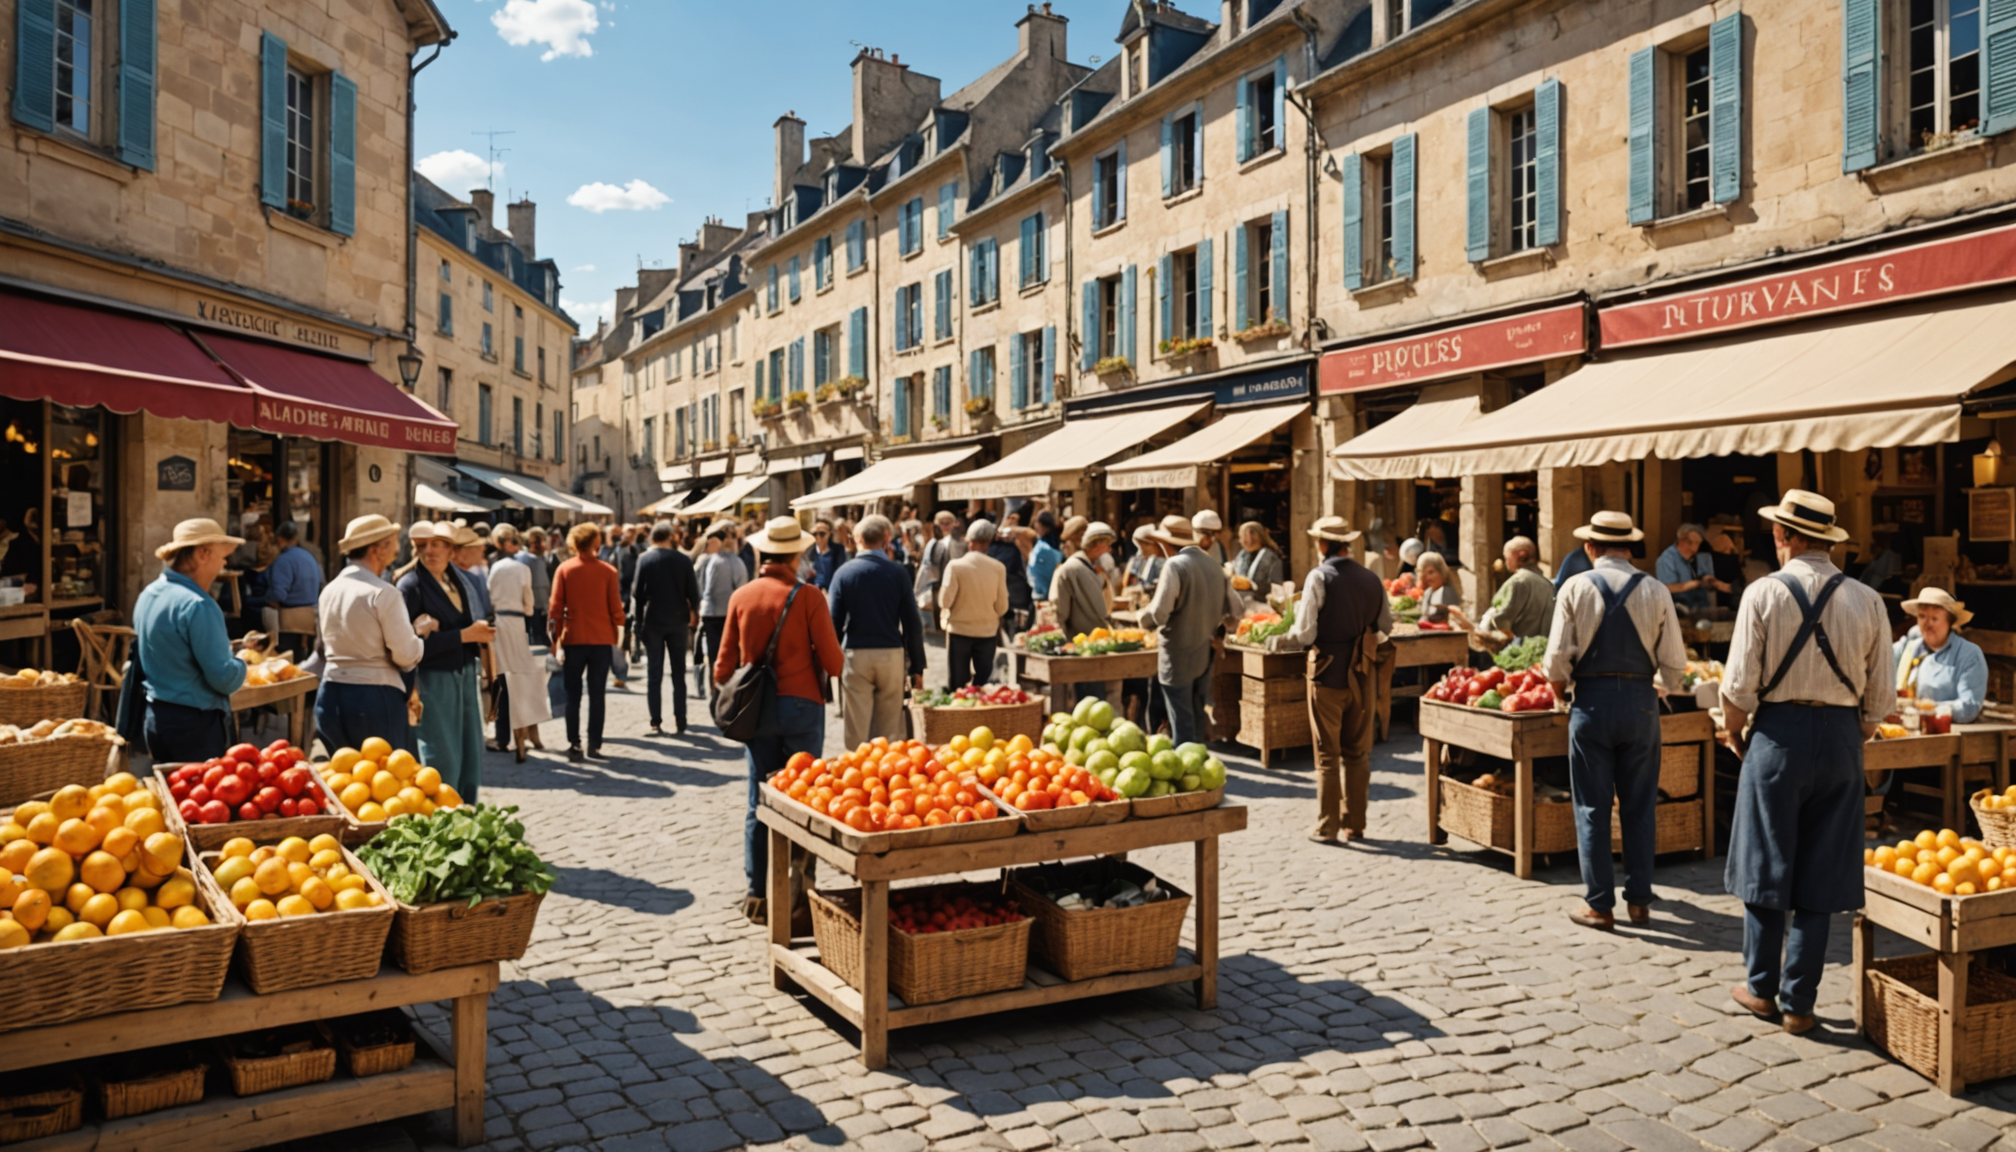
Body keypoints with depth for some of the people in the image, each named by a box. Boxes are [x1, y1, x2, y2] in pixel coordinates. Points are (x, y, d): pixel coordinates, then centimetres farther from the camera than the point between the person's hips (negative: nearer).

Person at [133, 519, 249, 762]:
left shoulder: (147, 595, 8)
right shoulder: (197, 606, -21)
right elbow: (224, 678, -22)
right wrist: (240, 666, 0)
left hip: (155, 717, 9)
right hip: (196, 724, -9)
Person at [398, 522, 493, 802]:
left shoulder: (463, 580, 10)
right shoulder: (411, 585, -11)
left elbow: (477, 624, 19)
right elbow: (414, 644, -20)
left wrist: (483, 635, -4)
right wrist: (465, 635, -19)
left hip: (466, 675, 7)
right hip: (433, 681, -7)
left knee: (472, 757, 11)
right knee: (443, 761, -2)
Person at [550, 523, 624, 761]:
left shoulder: (564, 570, -3)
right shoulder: (608, 571, -4)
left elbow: (555, 607, -3)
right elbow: (616, 607, -3)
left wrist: (556, 637, 5)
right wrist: (616, 635, 9)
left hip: (573, 640, 0)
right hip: (602, 640, 0)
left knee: (573, 695, 8)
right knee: (597, 694, 7)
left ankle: (574, 745, 3)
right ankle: (594, 745, 6)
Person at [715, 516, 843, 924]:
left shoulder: (741, 596, 1)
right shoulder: (808, 597, -9)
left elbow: (725, 662, 4)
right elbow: (833, 662, -10)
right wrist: (826, 662, 12)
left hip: (757, 707, 3)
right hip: (802, 706, -3)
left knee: (758, 802, 11)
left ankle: (757, 894, 15)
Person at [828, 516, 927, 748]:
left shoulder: (844, 572, -2)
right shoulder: (898, 572, -1)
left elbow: (834, 621, -3)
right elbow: (912, 622, -1)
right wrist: (916, 667, 5)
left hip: (855, 655, -1)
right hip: (892, 653, 1)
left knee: (857, 731, 6)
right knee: (890, 730, 10)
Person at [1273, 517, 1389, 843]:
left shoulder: (1319, 577, -13)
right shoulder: (1371, 578, 3)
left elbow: (1305, 634, -15)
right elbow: (1385, 626, 11)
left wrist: (1279, 642, 3)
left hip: (1328, 673, -4)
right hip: (1363, 673, 4)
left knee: (1328, 754, 4)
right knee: (1358, 753, 13)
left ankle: (1326, 827, 8)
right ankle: (1355, 824, 19)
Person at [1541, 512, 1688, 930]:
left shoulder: (1576, 588, -5)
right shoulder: (1656, 592, 0)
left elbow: (1557, 661, -7)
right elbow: (1674, 664, -1)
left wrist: (1562, 692, 11)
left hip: (1592, 701, -2)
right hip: (1641, 702, 2)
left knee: (1592, 806, 6)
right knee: (1639, 806, 13)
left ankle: (1599, 904, 10)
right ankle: (1639, 899, 20)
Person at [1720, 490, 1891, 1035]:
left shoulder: (1764, 593, -9)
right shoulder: (1866, 600, 0)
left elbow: (1740, 686, -10)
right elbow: (1881, 697, 3)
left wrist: (1735, 733, 7)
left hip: (1779, 732, -3)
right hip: (1842, 736, 3)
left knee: (1766, 866, 10)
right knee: (1820, 877, 9)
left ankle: (1761, 988, 21)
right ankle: (1799, 1003, 15)